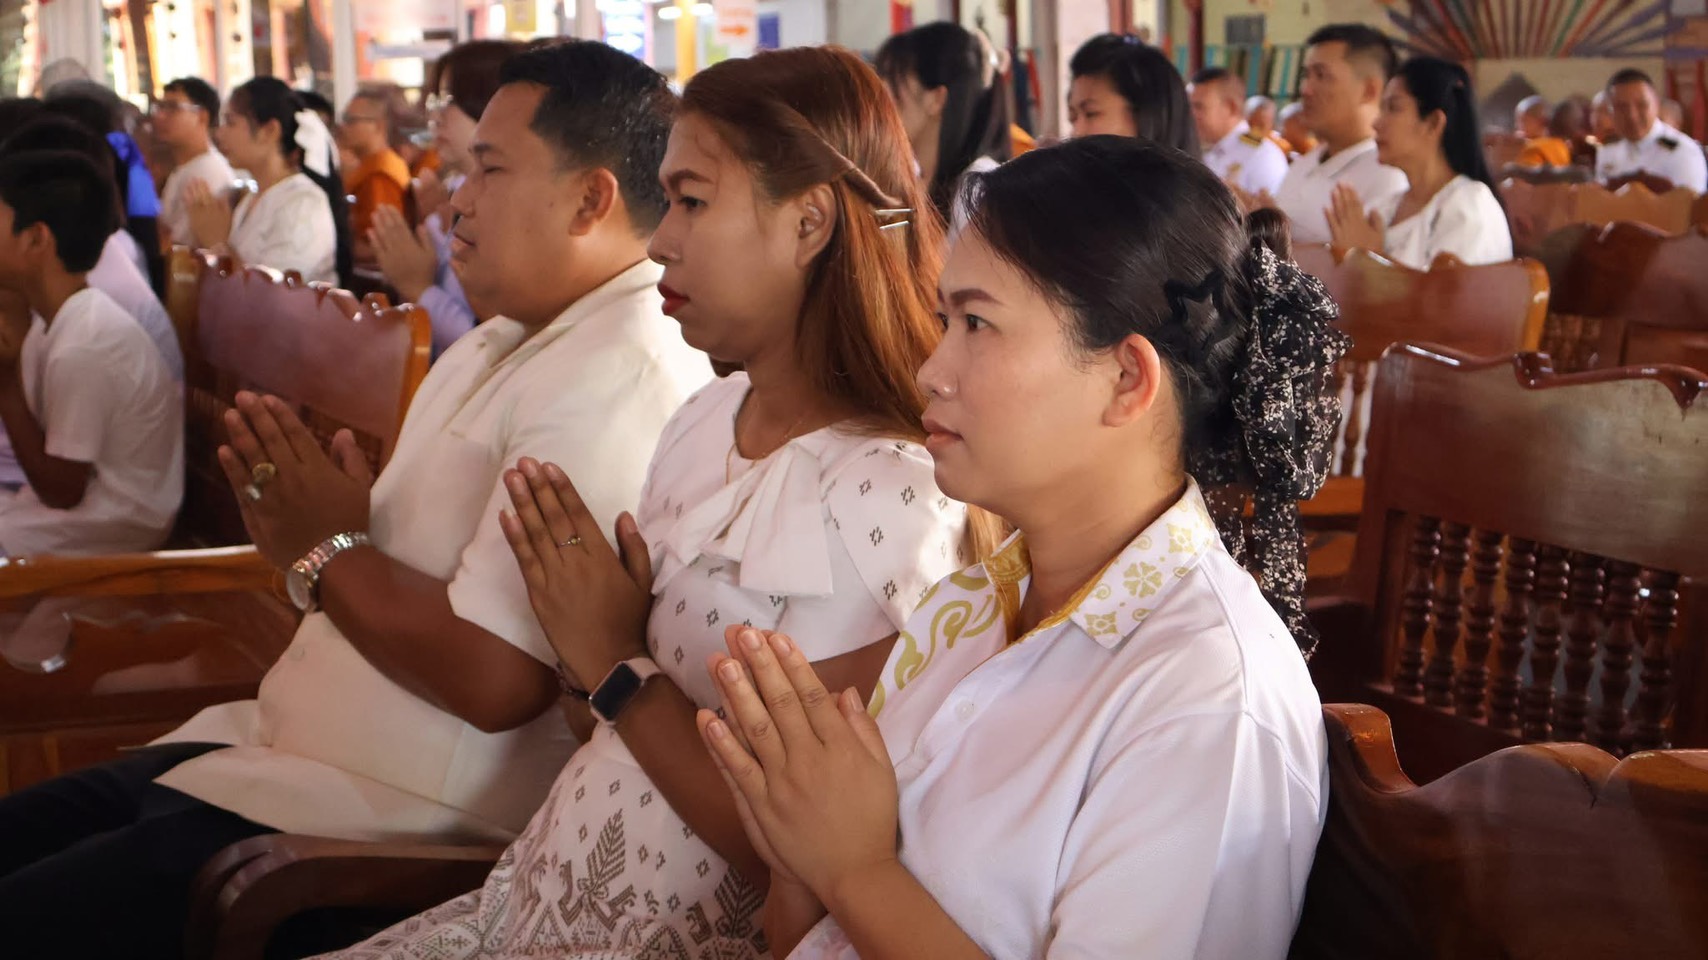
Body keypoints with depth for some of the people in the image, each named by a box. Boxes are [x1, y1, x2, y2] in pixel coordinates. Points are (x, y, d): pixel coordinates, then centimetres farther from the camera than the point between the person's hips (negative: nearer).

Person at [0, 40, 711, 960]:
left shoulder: (619, 381, -19)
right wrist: (307, 529, -2)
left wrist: (329, 549, -9)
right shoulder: (499, 347, 15)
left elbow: (493, 677, -25)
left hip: (402, 816, -10)